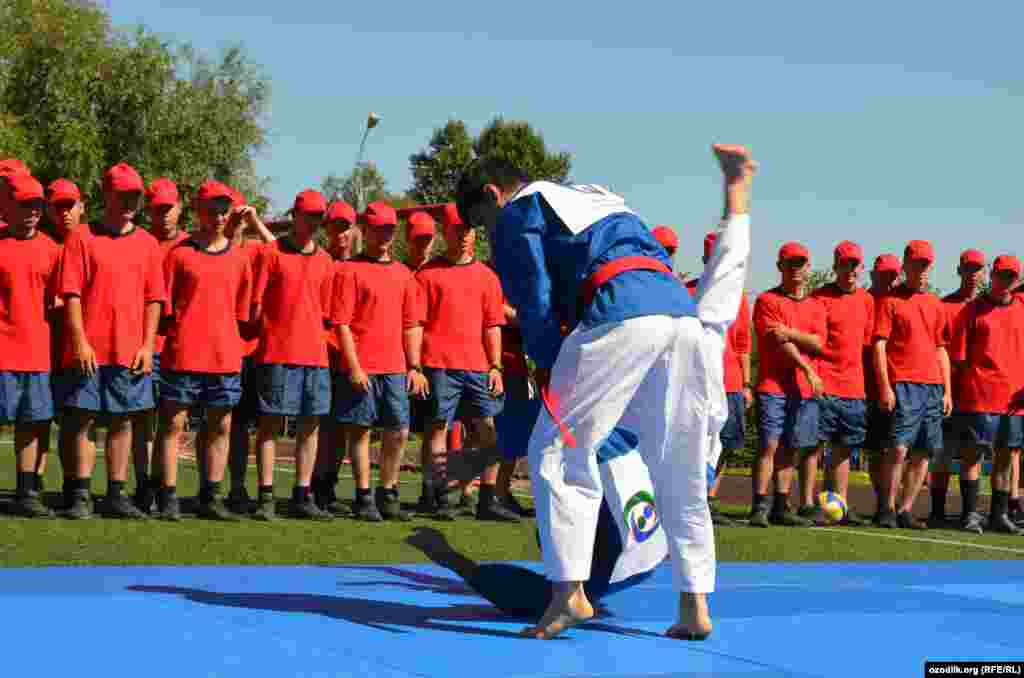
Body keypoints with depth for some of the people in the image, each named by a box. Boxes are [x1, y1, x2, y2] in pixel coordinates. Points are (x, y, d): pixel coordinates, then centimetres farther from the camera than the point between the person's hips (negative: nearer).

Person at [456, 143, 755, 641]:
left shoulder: (517, 215, 15)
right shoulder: (598, 199, 37)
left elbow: (535, 304, 6)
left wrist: (550, 372, 12)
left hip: (621, 318, -7)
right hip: (685, 314, 7)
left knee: (557, 454, 1)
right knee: (681, 476, 12)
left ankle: (569, 591, -7)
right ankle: (694, 607, 13)